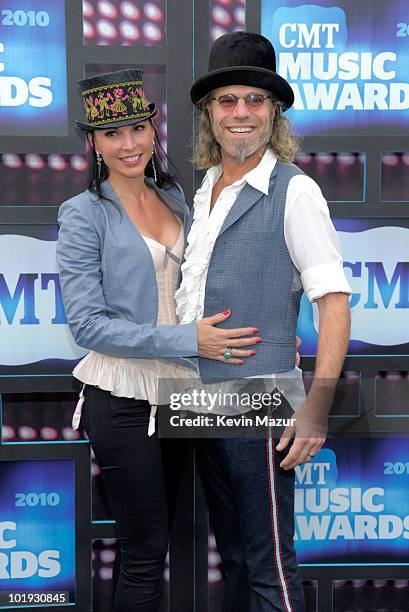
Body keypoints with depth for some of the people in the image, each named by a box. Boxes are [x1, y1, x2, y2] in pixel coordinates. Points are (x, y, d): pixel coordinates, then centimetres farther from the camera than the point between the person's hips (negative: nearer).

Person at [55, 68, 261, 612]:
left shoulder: (173, 197, 8)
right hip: (123, 399, -6)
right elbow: (88, 324, -16)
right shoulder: (84, 215, -11)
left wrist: (263, 334, 2)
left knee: (151, 539, 19)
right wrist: (188, 340, -23)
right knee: (145, 551, 4)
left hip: (176, 389, 6)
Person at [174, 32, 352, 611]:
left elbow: (334, 303, -14)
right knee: (232, 554, 19)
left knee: (269, 565, 1)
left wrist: (315, 410, -21)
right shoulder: (205, 191, 13)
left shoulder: (294, 191, -8)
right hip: (204, 400, 7)